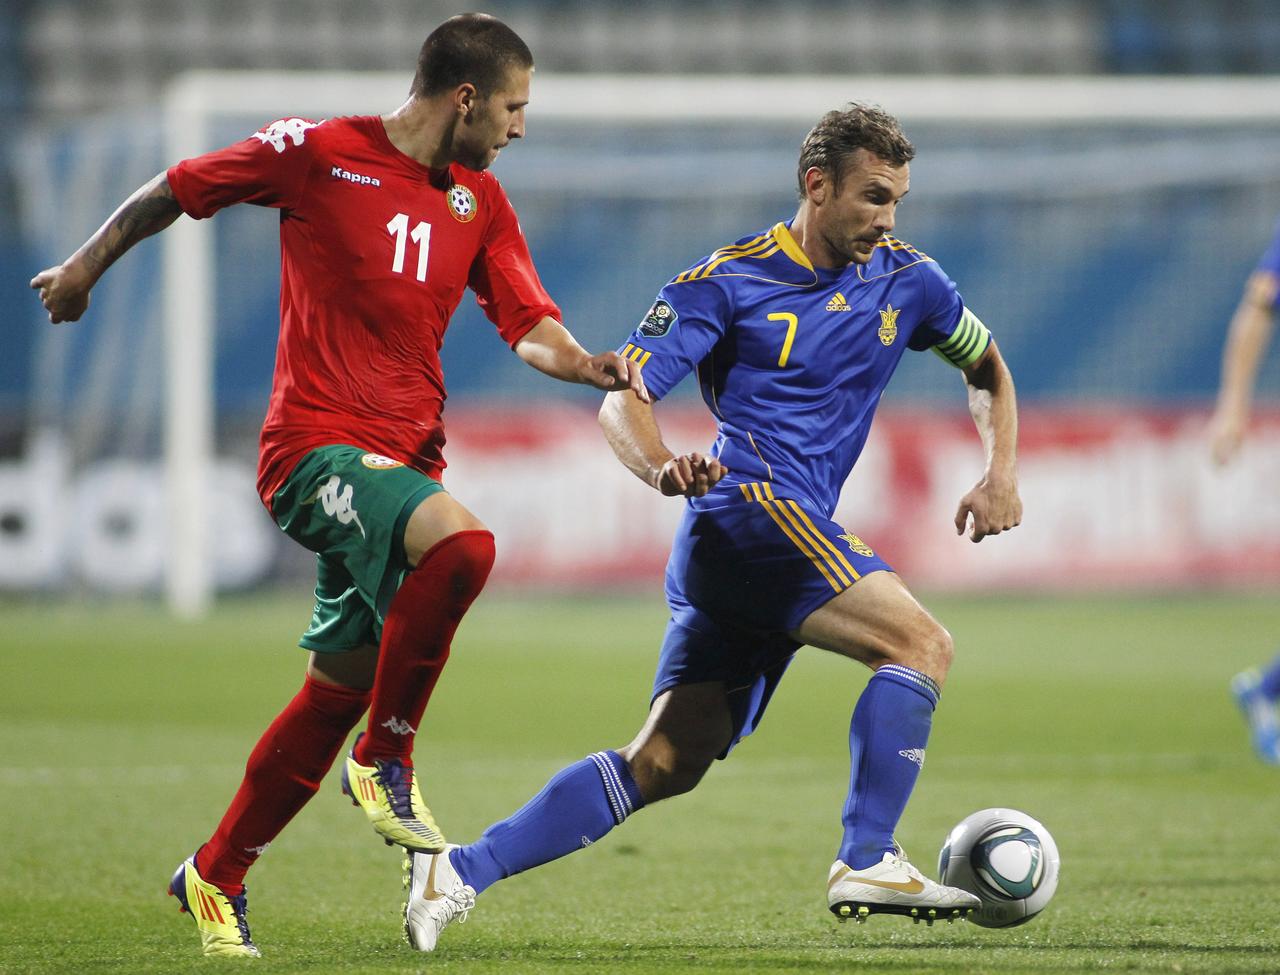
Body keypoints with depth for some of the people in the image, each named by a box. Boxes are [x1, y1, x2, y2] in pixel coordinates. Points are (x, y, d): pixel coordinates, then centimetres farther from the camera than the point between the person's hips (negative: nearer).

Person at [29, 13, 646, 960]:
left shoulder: (481, 201, 12)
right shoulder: (318, 153, -6)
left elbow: (530, 325, 7)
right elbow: (174, 191, 7)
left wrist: (590, 365, -14)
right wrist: (86, 268, 18)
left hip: (405, 457, 7)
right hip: (317, 444, -7)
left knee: (340, 688, 9)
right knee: (460, 544, -32)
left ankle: (217, 875, 26)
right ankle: (385, 760, -14)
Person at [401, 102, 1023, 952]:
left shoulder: (906, 281, 14)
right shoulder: (728, 282, -2)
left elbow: (989, 368, 30)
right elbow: (623, 401, -4)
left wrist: (1001, 474, 13)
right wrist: (661, 466, -26)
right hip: (752, 507, -7)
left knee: (667, 763, 3)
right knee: (921, 642, -19)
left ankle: (461, 872, 3)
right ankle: (868, 864, -21)